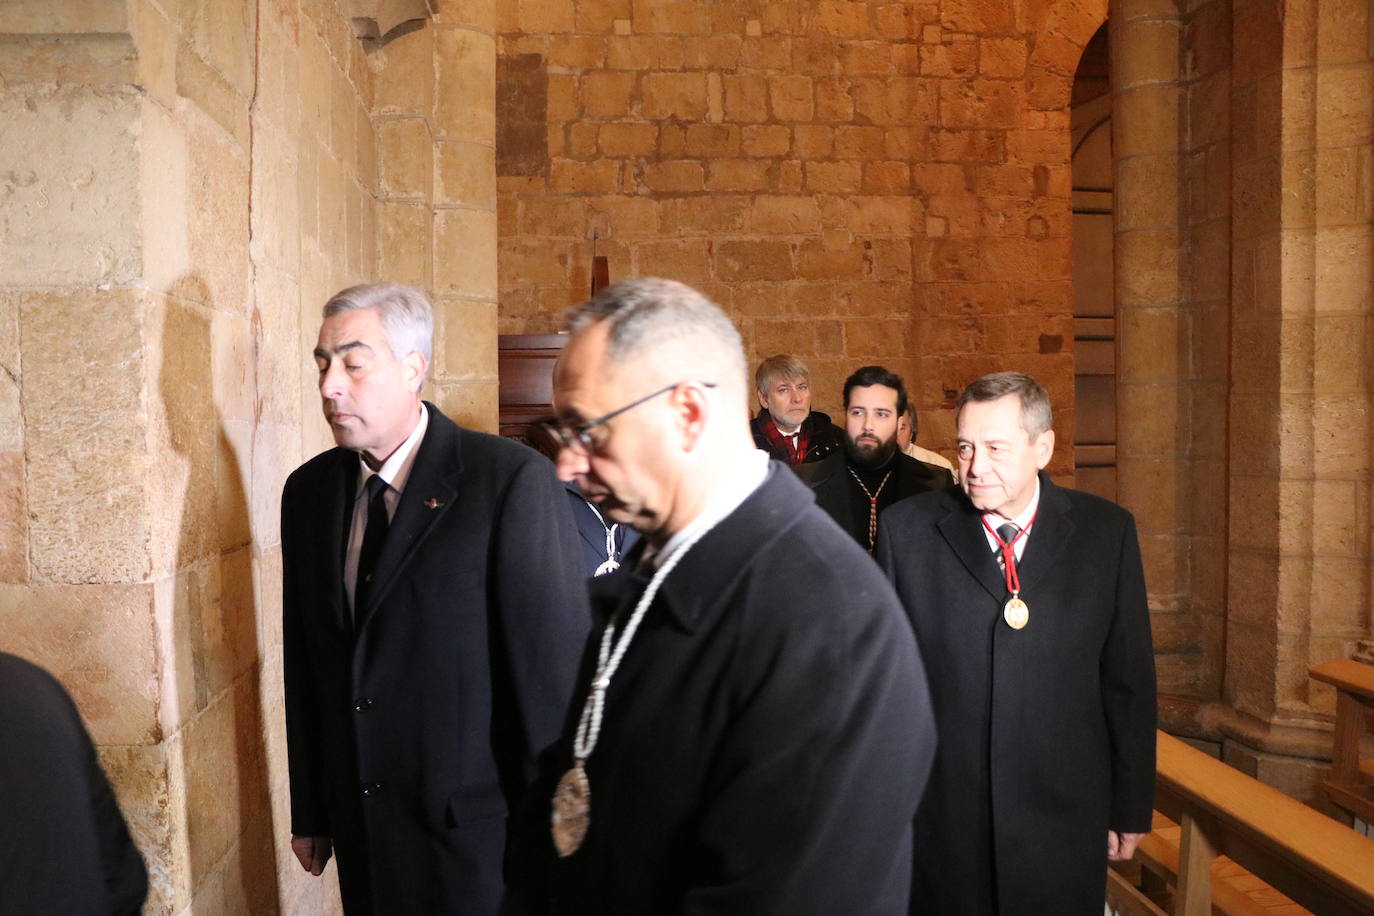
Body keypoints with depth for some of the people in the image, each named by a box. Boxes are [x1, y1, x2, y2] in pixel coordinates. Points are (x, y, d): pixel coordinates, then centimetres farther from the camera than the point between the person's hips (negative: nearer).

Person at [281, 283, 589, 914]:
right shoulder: (308, 490, 3)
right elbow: (306, 663, 8)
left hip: (477, 836, -5)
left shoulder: (514, 481, -16)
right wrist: (309, 813, 11)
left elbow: (554, 668, -15)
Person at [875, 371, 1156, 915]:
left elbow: (1129, 680, 2)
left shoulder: (1107, 532, -2)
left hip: (1063, 829, 1)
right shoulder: (907, 530, -4)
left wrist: (1130, 809, 6)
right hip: (938, 826, 0)